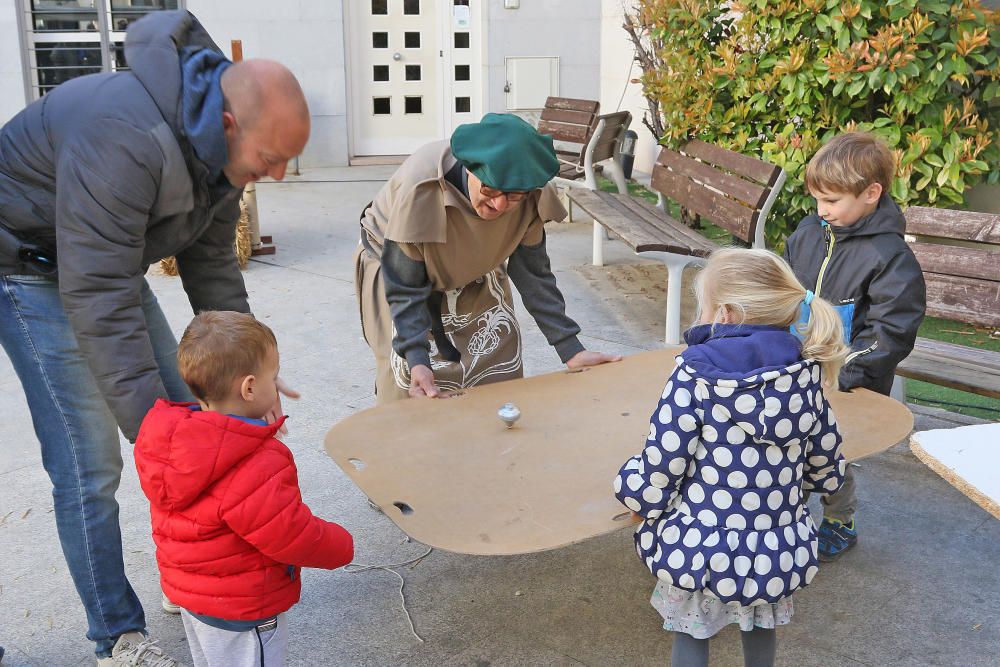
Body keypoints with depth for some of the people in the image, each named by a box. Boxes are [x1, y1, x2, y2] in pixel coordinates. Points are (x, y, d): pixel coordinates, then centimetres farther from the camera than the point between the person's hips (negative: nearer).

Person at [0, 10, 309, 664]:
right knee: (90, 465, -9)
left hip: (107, 259, 8)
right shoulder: (126, 139, -37)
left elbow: (211, 263, 0)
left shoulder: (218, 141, -8)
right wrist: (151, 426, -35)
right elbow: (97, 297, -37)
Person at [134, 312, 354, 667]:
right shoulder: (257, 465, -35)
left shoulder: (165, 441, -7)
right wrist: (341, 545, -10)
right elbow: (294, 536, -28)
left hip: (188, 589, 9)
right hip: (241, 615, -9)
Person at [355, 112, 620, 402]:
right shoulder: (420, 187, -39)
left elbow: (533, 272, -14)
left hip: (472, 274, 4)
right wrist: (417, 361, -41)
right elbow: (404, 287, -30)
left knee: (498, 376, 0)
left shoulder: (531, 196, -27)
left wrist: (571, 350, -18)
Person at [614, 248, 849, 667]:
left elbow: (659, 472, -17)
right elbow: (827, 471, 6)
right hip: (777, 553, 4)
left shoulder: (694, 373, -19)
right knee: (760, 630, 31)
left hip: (698, 549, -3)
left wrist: (628, 486, 5)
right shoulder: (803, 375, -6)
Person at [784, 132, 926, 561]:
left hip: (846, 389, -5)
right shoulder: (808, 233, 2)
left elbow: (891, 331, -19)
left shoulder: (889, 256, -18)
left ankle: (840, 524, 31)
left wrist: (841, 376, -22)